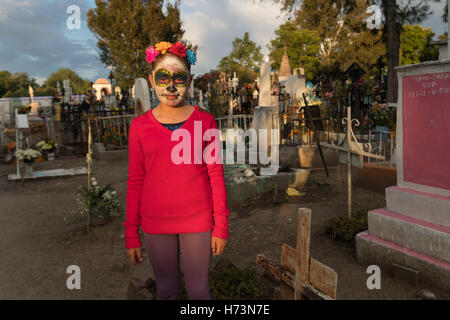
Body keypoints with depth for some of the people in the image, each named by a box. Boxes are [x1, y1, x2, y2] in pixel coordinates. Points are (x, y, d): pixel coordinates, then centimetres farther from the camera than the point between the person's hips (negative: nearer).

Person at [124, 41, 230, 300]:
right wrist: (132, 234, 5)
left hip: (198, 220, -1)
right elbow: (135, 181, 3)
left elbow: (216, 175, -1)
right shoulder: (140, 126, -1)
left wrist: (221, 227, -2)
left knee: (199, 290, 12)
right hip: (156, 223, 1)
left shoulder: (205, 121, -3)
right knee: (166, 290, 17)